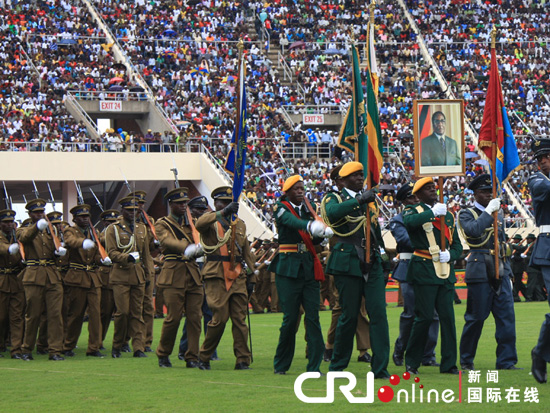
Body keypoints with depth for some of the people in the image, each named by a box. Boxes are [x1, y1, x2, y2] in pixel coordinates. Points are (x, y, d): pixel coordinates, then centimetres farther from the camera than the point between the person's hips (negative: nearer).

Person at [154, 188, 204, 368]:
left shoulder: (190, 223, 20)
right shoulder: (162, 224, 3)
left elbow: (198, 242, 13)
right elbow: (167, 240, -17)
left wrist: (198, 248, -12)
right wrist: (187, 248, -36)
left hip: (193, 274, 5)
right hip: (173, 275, -5)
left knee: (195, 316, -1)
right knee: (174, 317, -8)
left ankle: (192, 358, 4)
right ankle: (163, 355, 10)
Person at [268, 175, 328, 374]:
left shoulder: (307, 209, 15)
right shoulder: (282, 208, -2)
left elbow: (314, 240, 9)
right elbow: (290, 221, -26)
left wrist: (322, 231, -14)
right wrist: (310, 226, -46)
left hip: (309, 268, 5)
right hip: (288, 267, -4)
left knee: (313, 316, -3)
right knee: (290, 317, -3)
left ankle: (314, 366, -3)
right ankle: (281, 365, 12)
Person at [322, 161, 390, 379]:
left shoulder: (370, 200, 18)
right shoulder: (335, 198, 1)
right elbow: (332, 213, -24)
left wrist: (383, 257, 19)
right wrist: (359, 200, -31)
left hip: (373, 263, 4)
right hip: (348, 264, -4)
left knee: (379, 313, -7)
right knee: (349, 316, -2)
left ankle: (380, 369, -8)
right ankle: (337, 366, 14)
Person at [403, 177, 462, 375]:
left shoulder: (448, 215, 19)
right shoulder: (414, 211, 1)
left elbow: (457, 245, 18)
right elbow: (409, 222, -24)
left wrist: (450, 255, -3)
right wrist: (433, 212, -27)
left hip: (446, 272, 5)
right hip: (424, 272, -5)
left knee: (448, 317, 1)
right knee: (425, 317, -7)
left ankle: (449, 364, 6)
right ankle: (411, 363, 4)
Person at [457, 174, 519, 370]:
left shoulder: (498, 215, 19)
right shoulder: (466, 214, 1)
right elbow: (473, 230, -21)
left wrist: (508, 273, 19)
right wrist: (489, 211, -18)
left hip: (500, 272, 6)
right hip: (480, 271, -5)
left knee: (507, 315, -3)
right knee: (476, 317, -1)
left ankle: (506, 361, -1)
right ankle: (466, 360, 12)